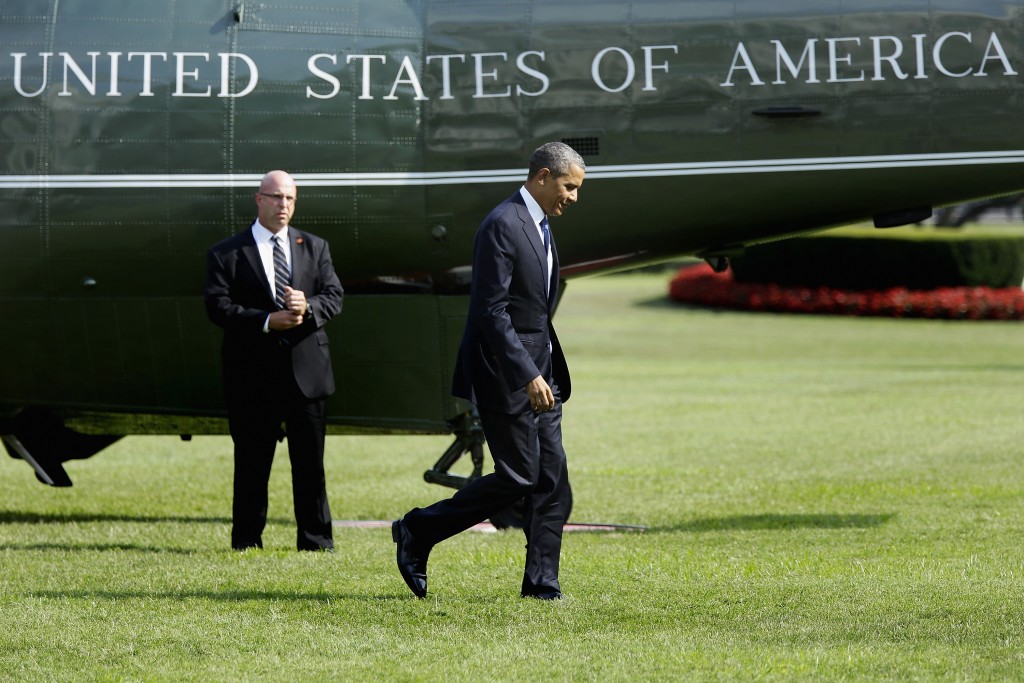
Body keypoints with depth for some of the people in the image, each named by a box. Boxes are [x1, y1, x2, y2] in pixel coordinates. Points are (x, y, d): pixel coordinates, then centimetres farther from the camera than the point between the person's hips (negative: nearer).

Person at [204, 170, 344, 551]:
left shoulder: (314, 248, 14)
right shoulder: (226, 254, 3)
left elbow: (334, 296, 6)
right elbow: (218, 306, -7)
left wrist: (308, 308, -17)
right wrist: (266, 322, -19)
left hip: (306, 372, 3)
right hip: (253, 374, -2)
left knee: (310, 463, 4)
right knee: (251, 465, 3)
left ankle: (315, 541, 11)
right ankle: (246, 541, 10)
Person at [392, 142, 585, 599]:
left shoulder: (538, 227, 15)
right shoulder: (503, 225, -16)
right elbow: (491, 312, -21)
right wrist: (528, 376, -24)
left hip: (538, 375, 9)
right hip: (507, 375, -9)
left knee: (552, 481, 4)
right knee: (517, 477, -7)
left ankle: (541, 584, 6)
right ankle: (417, 534, 7)